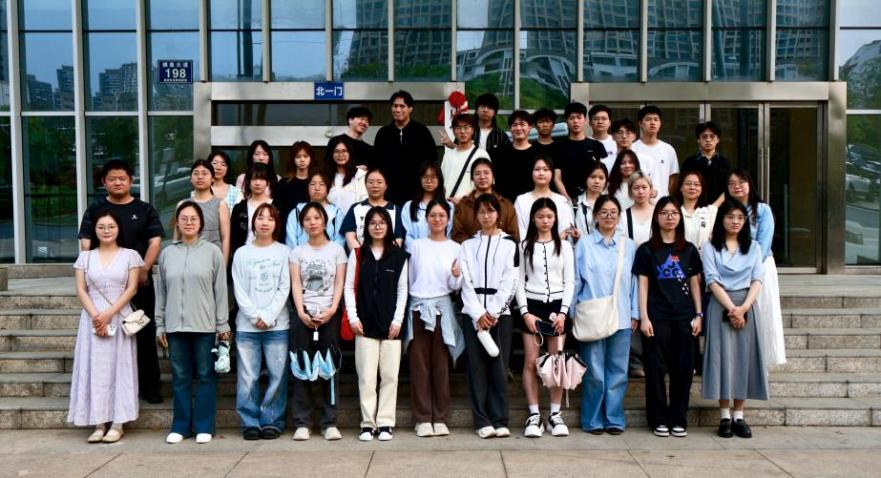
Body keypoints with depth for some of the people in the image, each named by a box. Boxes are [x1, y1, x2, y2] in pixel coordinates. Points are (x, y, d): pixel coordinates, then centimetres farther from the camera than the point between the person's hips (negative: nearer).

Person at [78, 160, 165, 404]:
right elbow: (85, 244, 2)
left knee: (145, 333, 3)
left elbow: (155, 241, -1)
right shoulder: (95, 210, 8)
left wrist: (144, 269, -14)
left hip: (140, 282, 0)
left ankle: (149, 386, 9)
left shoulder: (145, 210, 7)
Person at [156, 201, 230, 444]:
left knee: (206, 376, 3)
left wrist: (223, 324, -2)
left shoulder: (212, 252, 1)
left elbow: (221, 290, 0)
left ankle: (203, 426, 12)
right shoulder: (167, 253, 9)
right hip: (175, 326, 2)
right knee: (180, 377, 8)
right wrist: (160, 325, 9)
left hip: (205, 325, -2)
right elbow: (161, 292, 12)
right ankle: (180, 426, 18)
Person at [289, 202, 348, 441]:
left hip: (329, 314, -1)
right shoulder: (297, 251, 11)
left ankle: (330, 423, 3)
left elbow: (340, 284, 1)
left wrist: (332, 309, -13)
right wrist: (301, 313, -10)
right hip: (303, 314, 1)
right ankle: (302, 423, 3)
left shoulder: (336, 249, 8)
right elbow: (296, 284, 3)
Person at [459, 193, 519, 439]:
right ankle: (482, 421, 4)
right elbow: (466, 283, 2)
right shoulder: (468, 245, 12)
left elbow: (509, 282, -1)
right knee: (477, 367, 0)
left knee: (499, 366, -2)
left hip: (500, 312, -1)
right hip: (473, 313, 1)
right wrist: (479, 313, -9)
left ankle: (500, 421, 3)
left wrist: (492, 312, -9)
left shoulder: (510, 244, 8)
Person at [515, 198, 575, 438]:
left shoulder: (564, 246, 8)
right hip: (532, 306, -1)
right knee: (531, 362, -3)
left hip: (557, 306, 1)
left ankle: (555, 415, 10)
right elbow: (519, 281, 2)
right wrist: (525, 312, -8)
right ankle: (534, 415, 3)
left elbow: (569, 281, 4)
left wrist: (563, 312, -6)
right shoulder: (525, 246, 5)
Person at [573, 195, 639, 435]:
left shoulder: (628, 245, 9)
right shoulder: (584, 244, 3)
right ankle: (593, 420, 12)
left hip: (621, 318, 2)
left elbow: (634, 281, 10)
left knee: (618, 370, 5)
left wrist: (635, 314, 6)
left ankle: (614, 419, 15)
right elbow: (576, 280, 4)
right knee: (594, 371, 1)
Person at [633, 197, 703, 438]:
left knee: (683, 368, 3)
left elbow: (694, 283, 12)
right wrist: (644, 317, -6)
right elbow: (643, 285, 1)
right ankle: (659, 419, 10)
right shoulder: (647, 250, 3)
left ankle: (678, 419, 14)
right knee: (655, 368, 0)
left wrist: (698, 314, 5)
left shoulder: (689, 250, 10)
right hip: (656, 316, -2)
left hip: (684, 317, 2)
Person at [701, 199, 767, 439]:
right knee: (722, 356, -4)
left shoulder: (753, 247, 14)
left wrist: (744, 307, -11)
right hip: (720, 305, -2)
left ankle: (739, 416, 6)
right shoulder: (710, 247, 4)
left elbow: (757, 280, 4)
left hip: (746, 305, 3)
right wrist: (731, 308, -14)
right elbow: (712, 281, -5)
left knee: (744, 357, 1)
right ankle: (725, 417, 2)